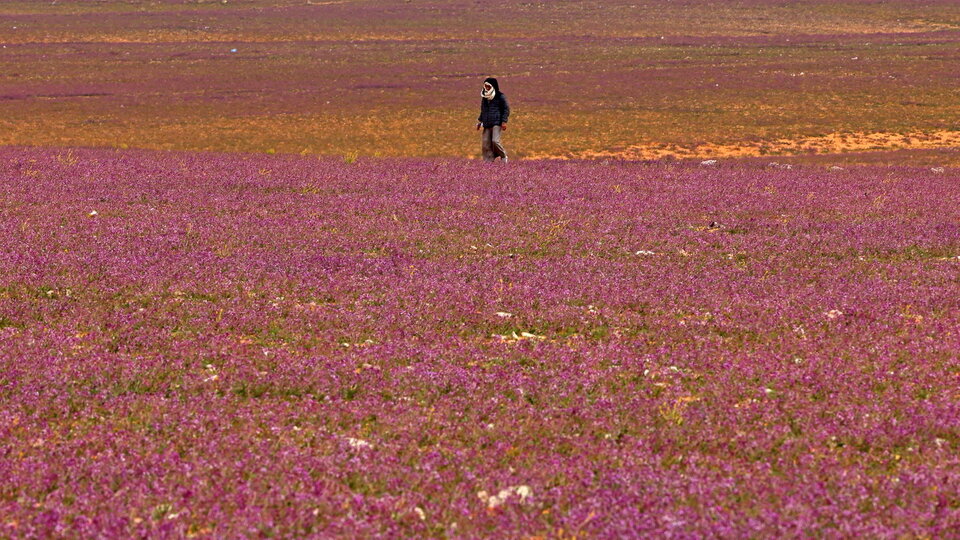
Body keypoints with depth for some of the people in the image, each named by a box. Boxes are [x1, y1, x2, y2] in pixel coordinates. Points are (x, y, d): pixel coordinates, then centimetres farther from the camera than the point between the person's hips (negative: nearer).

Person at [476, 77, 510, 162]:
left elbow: (506, 109, -2)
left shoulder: (500, 97, -2)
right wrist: (479, 122, 20)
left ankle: (503, 156, 3)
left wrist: (504, 122, -11)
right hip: (487, 125, 6)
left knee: (495, 141, -20)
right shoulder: (485, 98, 17)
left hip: (497, 123, -6)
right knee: (485, 143, -3)